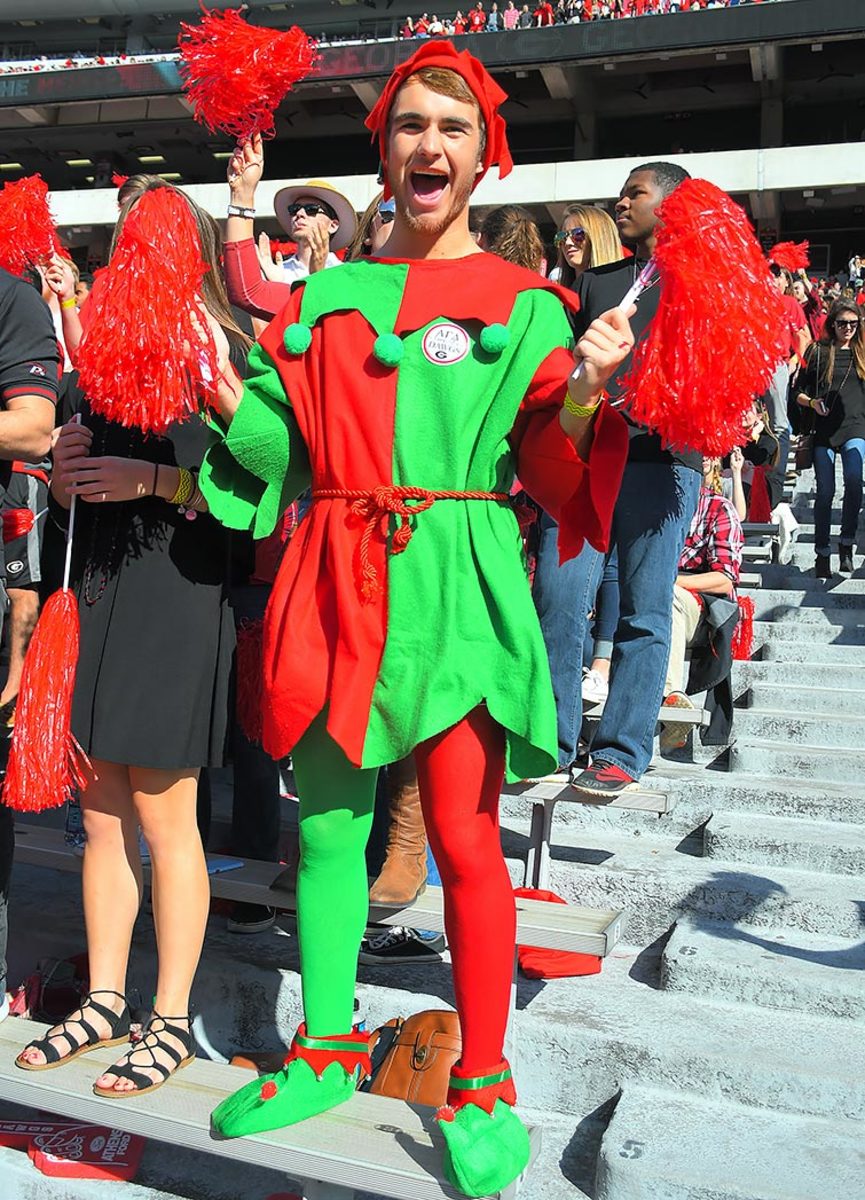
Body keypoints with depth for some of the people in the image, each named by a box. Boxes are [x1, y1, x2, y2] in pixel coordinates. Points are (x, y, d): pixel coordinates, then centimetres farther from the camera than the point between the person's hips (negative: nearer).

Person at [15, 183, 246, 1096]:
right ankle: (104, 1001, 26)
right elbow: (64, 494, 20)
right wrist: (65, 467, -1)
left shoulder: (221, 352, -3)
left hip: (174, 606, -6)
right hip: (95, 600, 6)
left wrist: (152, 479, -17)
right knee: (100, 814, 12)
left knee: (163, 819, 0)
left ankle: (171, 1020, 15)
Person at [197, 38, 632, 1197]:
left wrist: (584, 393, -18)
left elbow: (550, 471, -1)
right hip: (333, 588, 4)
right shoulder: (323, 296, 13)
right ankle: (327, 1047, 29)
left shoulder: (522, 303, 4)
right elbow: (280, 447, 12)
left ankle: (482, 1083, 17)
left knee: (464, 837, -1)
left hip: (456, 587, -3)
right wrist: (219, 383, -4)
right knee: (327, 824, 10)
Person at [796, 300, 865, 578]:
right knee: (825, 492, -1)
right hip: (824, 429, -1)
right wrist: (812, 402, -12)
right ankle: (822, 554, 9)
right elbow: (800, 393, 7)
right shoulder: (819, 351, 6)